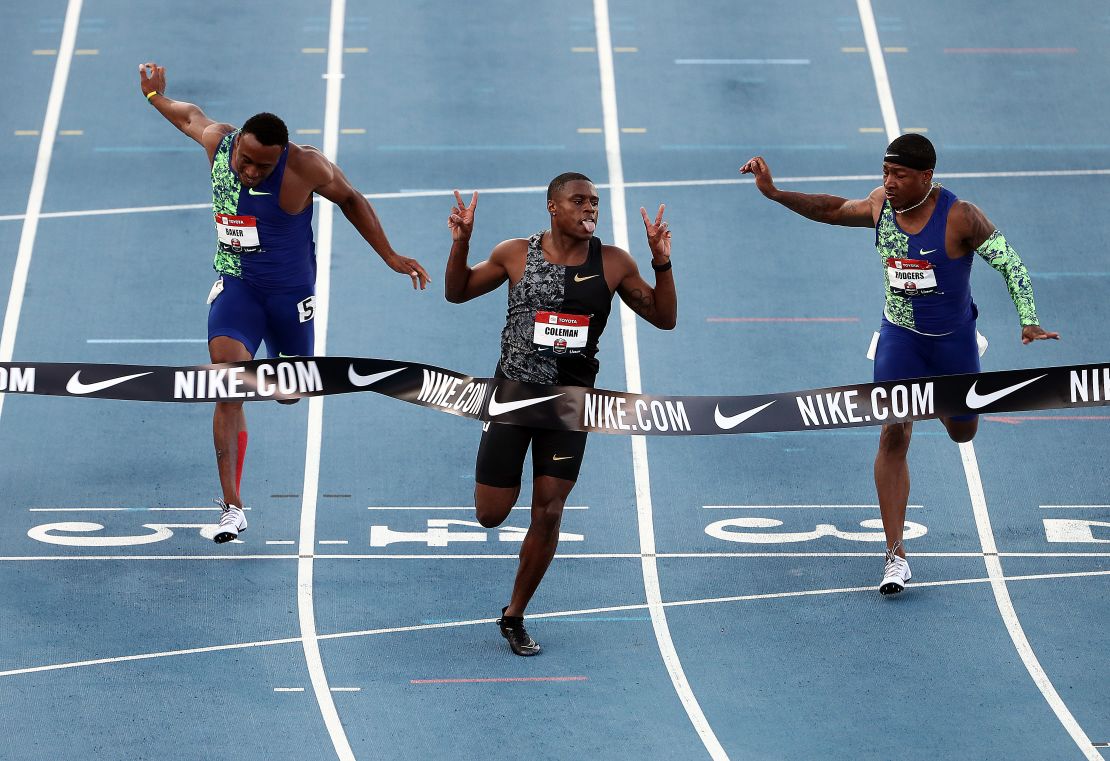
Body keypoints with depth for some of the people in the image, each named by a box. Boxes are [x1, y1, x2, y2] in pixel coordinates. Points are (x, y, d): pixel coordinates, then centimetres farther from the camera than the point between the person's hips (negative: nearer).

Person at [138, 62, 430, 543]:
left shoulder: (305, 167, -20)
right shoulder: (217, 142, -11)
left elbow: (351, 201, -3)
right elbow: (192, 117, 14)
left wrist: (390, 257, 0)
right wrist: (156, 98, 31)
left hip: (289, 292, -1)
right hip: (236, 286, 1)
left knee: (291, 392, 13)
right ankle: (232, 508, -19)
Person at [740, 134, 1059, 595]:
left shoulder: (960, 218, -23)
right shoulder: (880, 205, -9)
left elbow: (1010, 262, -16)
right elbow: (834, 211, 10)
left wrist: (1029, 322, -25)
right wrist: (774, 193, 3)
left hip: (952, 337, -2)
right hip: (899, 336, 2)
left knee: (962, 432, 17)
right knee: (894, 436, -11)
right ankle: (895, 555, -8)